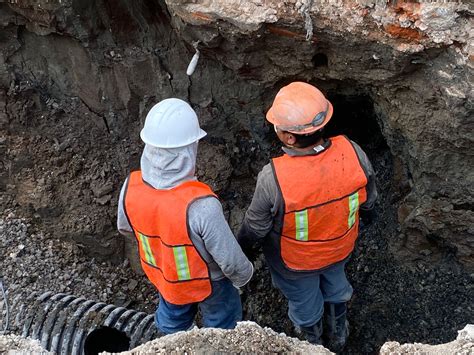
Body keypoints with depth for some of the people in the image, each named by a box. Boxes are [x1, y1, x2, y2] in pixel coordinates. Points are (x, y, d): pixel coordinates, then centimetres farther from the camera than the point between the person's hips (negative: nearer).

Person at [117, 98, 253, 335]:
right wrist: (242, 276, -6)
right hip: (207, 283, -5)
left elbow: (125, 227, -5)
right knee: (221, 321, 30)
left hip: (161, 274, 5)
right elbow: (230, 260, -29)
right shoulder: (201, 206, -44)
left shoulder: (130, 188, -28)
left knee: (173, 316, 37)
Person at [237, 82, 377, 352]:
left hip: (296, 261, -3)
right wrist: (368, 213, 16)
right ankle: (338, 335, 65)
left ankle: (313, 343, 62)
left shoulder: (273, 178, -41)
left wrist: (245, 247, 1)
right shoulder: (352, 153, -30)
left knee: (304, 301, 29)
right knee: (335, 284, 36)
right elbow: (369, 196, -8)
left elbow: (256, 225, -21)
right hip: (341, 248, 4)